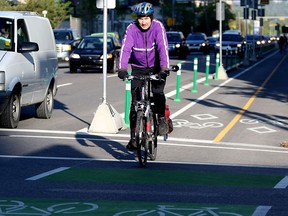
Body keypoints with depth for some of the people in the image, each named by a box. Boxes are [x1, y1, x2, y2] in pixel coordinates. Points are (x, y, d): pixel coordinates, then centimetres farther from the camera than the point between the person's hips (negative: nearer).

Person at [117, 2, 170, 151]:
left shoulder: (158, 26, -19)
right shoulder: (132, 28, -17)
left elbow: (163, 48, -29)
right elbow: (125, 48, -28)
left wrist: (164, 68, -43)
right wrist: (122, 68, -42)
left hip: (156, 67, -1)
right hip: (138, 68, 1)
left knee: (158, 92, -25)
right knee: (135, 103, -3)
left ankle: (162, 118, 0)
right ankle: (133, 137, 2)